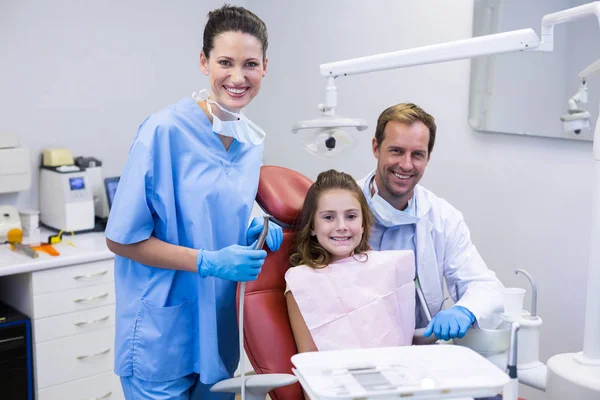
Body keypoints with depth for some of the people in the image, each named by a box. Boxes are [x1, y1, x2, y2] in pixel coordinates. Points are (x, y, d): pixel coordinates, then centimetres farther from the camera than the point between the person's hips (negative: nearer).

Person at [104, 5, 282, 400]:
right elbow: (121, 238, -14)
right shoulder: (165, 130, -17)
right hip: (163, 336, -6)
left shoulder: (253, 140, 4)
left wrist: (255, 233, -3)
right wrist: (209, 261, -22)